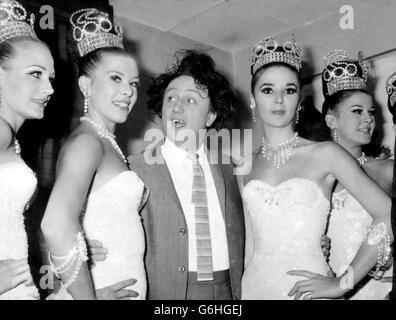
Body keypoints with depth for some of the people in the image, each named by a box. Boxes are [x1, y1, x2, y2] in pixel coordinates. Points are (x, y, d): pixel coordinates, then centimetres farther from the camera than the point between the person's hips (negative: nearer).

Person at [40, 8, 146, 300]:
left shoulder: (107, 144, 12)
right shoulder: (86, 141, -15)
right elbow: (57, 224, -30)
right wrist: (89, 296, -22)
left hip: (127, 290, 8)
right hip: (102, 290, -8)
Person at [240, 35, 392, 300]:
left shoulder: (325, 154, -5)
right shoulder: (246, 167, 4)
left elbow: (387, 215, -8)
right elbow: (249, 243, 8)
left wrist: (342, 284, -9)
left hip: (307, 288, -2)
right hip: (255, 286, 3)